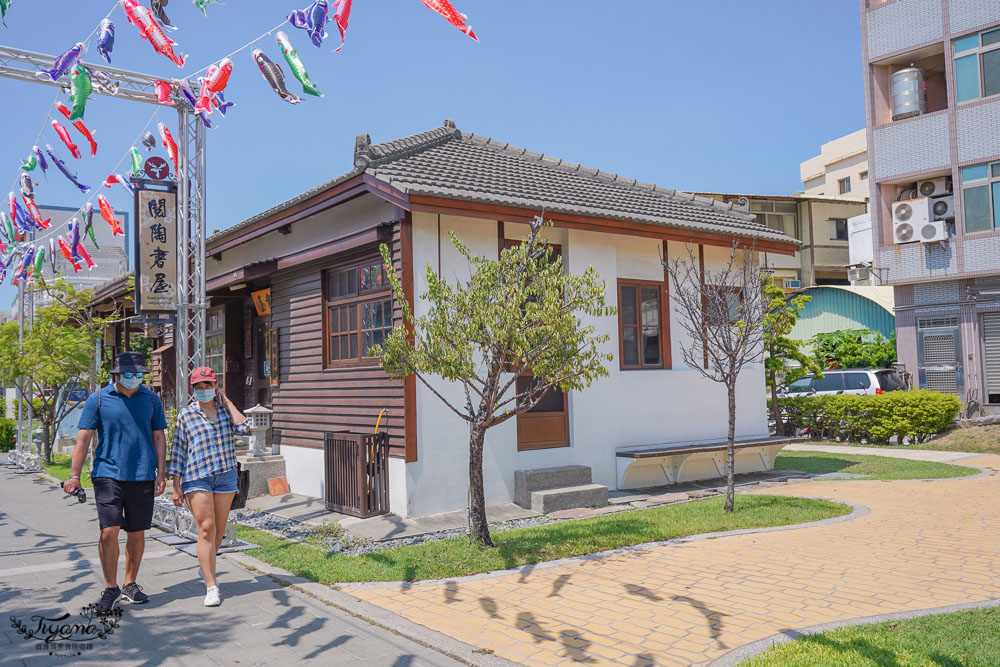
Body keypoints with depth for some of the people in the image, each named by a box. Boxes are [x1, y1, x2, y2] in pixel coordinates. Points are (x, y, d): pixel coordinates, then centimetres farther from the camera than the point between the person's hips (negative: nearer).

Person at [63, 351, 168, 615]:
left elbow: (158, 437, 10)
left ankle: (130, 585, 24)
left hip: (142, 476, 2)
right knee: (109, 531, -8)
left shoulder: (151, 399, 8)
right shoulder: (98, 400, 1)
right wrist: (74, 475, -6)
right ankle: (110, 589, 8)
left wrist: (161, 473, 3)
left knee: (137, 533, 8)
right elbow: (83, 438, 1)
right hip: (108, 474, -2)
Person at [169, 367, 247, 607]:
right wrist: (176, 486, 0)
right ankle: (212, 587, -9)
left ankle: (206, 569, 35)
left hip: (226, 476, 3)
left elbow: (243, 427, -9)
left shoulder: (225, 409, 9)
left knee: (219, 530, 9)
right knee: (206, 529, -11)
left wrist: (227, 401, -2)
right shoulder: (186, 414, 3)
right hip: (197, 477, -3)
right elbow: (178, 450, 4)